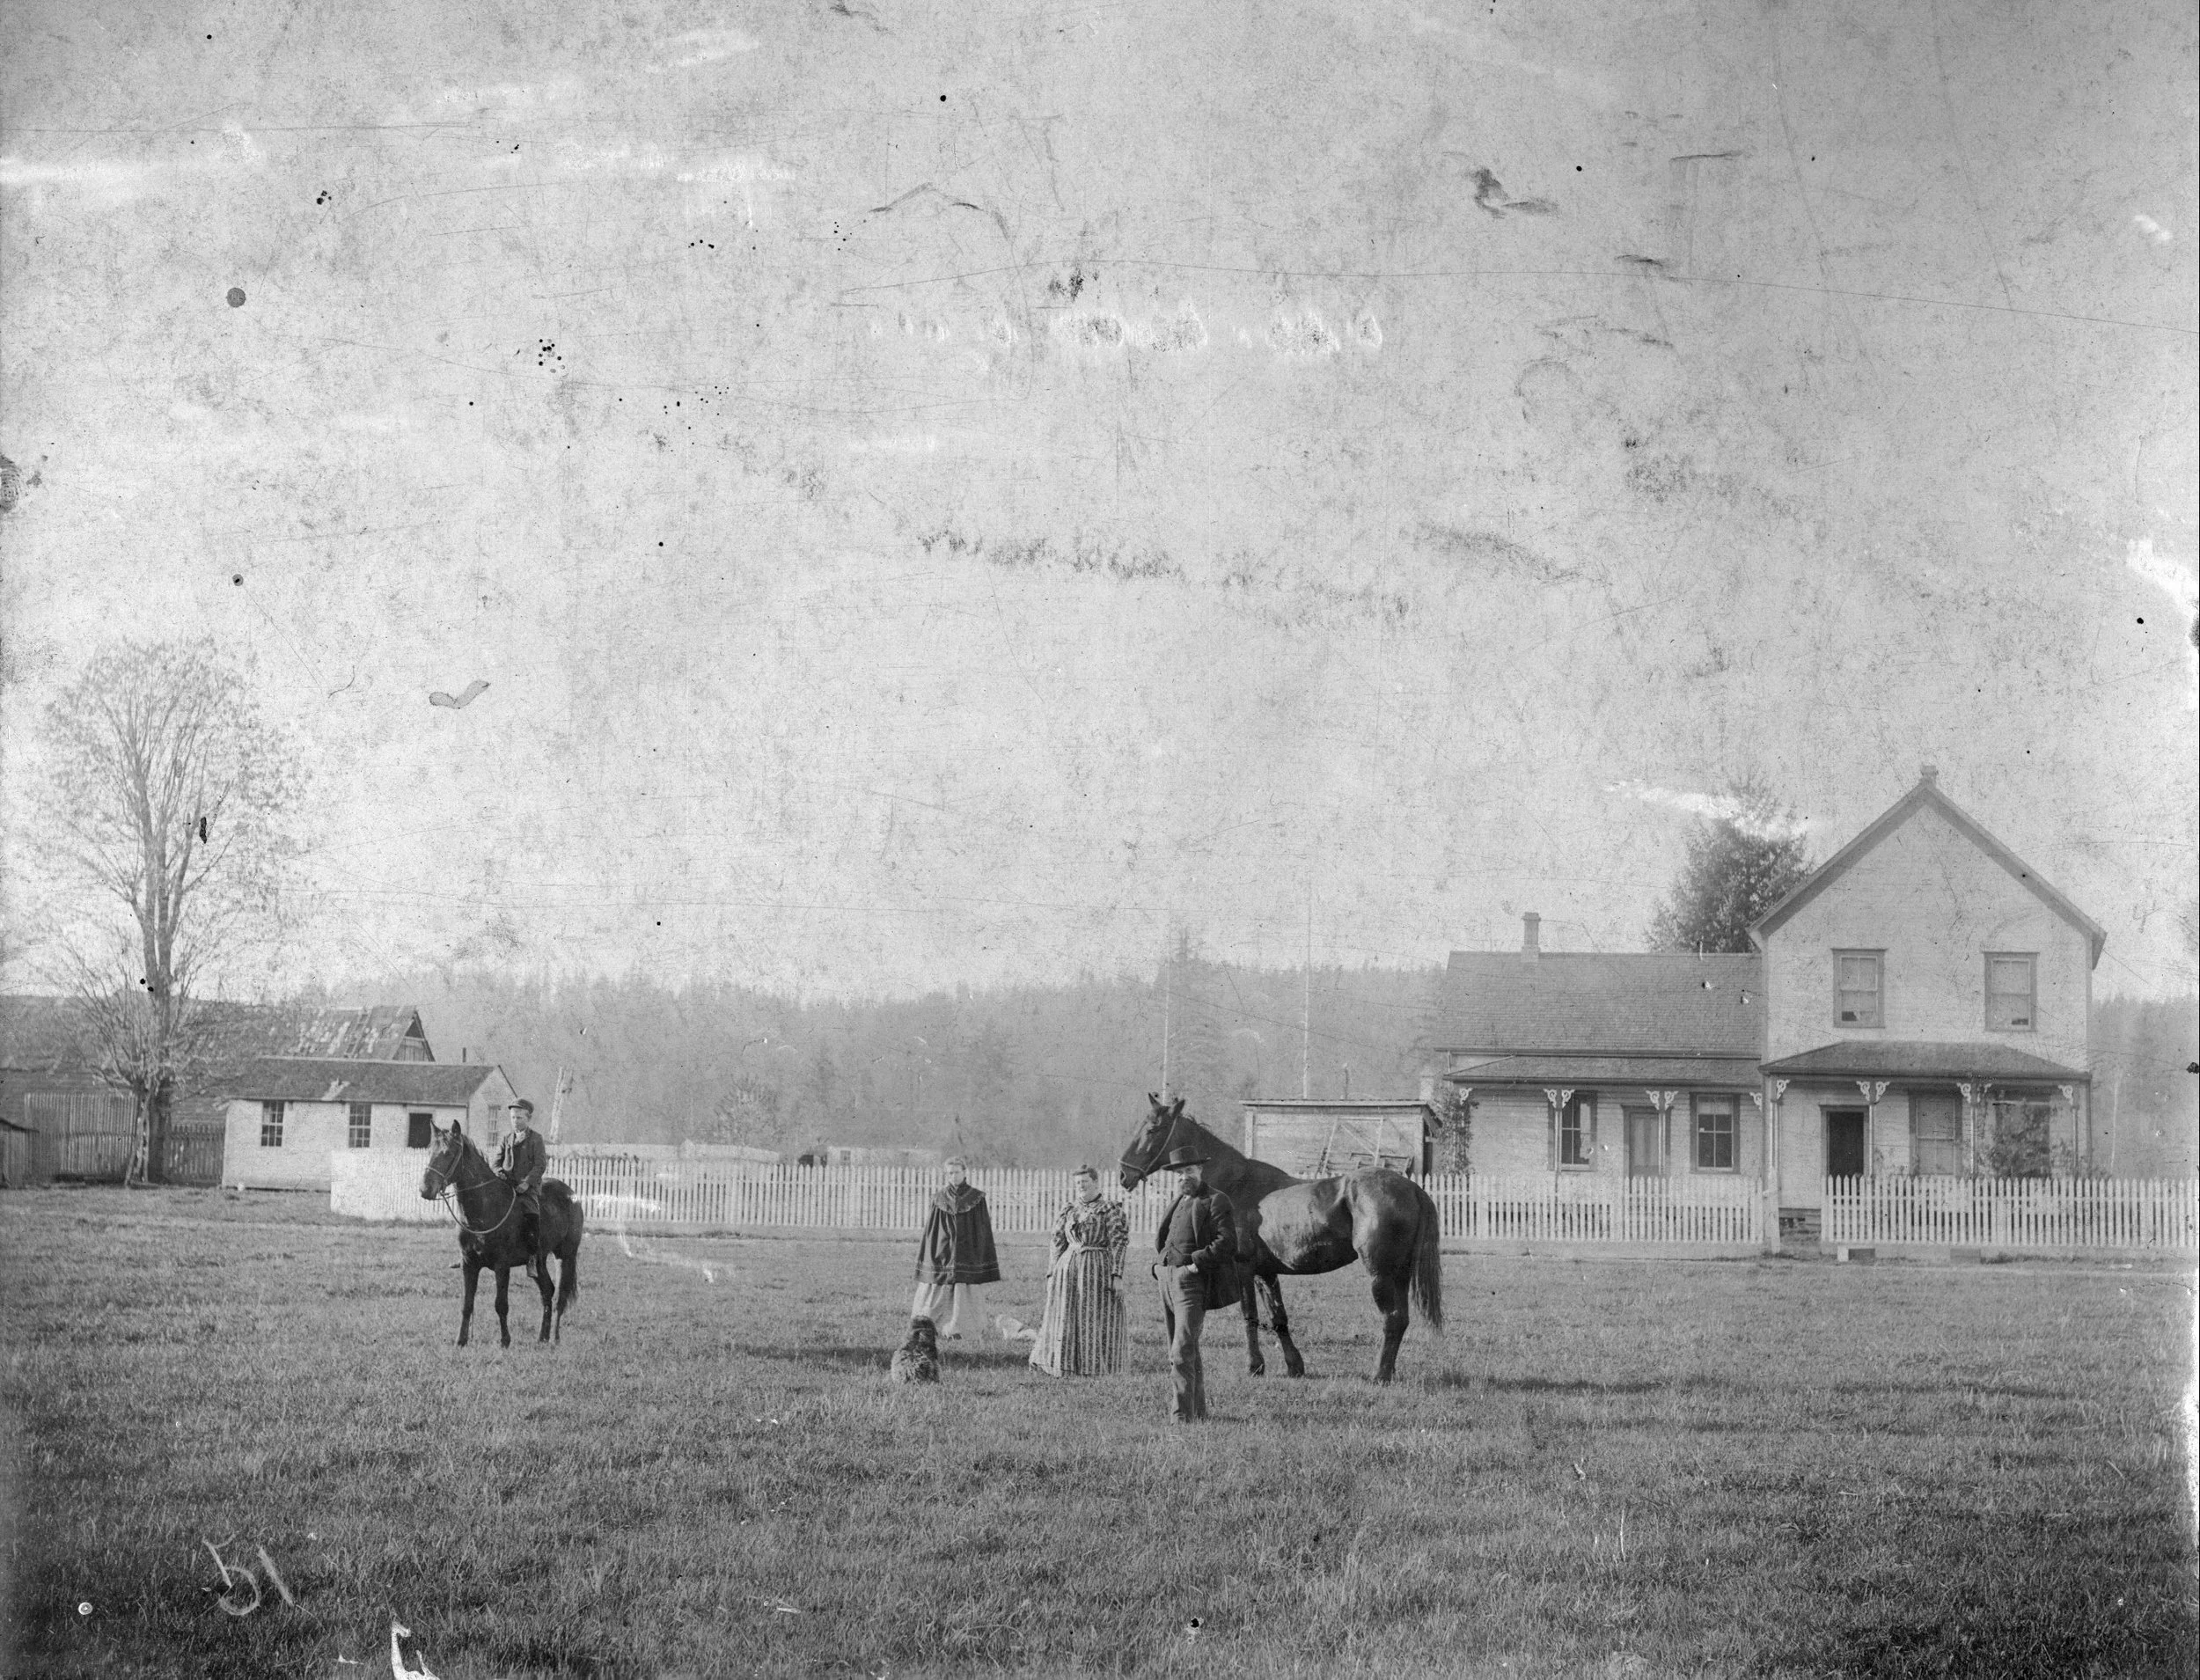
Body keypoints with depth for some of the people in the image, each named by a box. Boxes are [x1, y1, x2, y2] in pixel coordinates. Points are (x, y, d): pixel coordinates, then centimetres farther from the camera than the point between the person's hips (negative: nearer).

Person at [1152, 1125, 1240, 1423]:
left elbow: (1226, 1243, -15)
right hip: (1167, 1281, 9)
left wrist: (1195, 1263, -20)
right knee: (1188, 1354, 14)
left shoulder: (1215, 1202, -5)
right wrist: (1160, 1264, 14)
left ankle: (1185, 1416, -18)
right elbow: (1161, 1239, 31)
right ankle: (1199, 1413, 22)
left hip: (1192, 1283, -9)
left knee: (1181, 1354, -16)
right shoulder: (1178, 1203, 20)